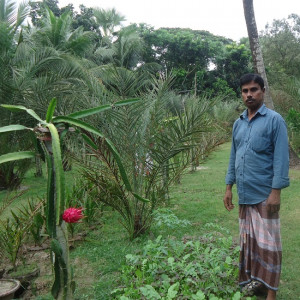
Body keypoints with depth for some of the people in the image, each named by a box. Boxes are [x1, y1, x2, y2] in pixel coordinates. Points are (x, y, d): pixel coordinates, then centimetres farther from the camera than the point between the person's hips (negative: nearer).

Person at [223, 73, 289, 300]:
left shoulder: (274, 120, -7)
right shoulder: (238, 124, 12)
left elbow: (281, 158, -12)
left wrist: (276, 191, -18)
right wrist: (229, 187, 13)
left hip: (264, 195, -6)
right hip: (244, 195, 6)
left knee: (267, 243, 0)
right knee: (248, 240, 14)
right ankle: (254, 281, 29)